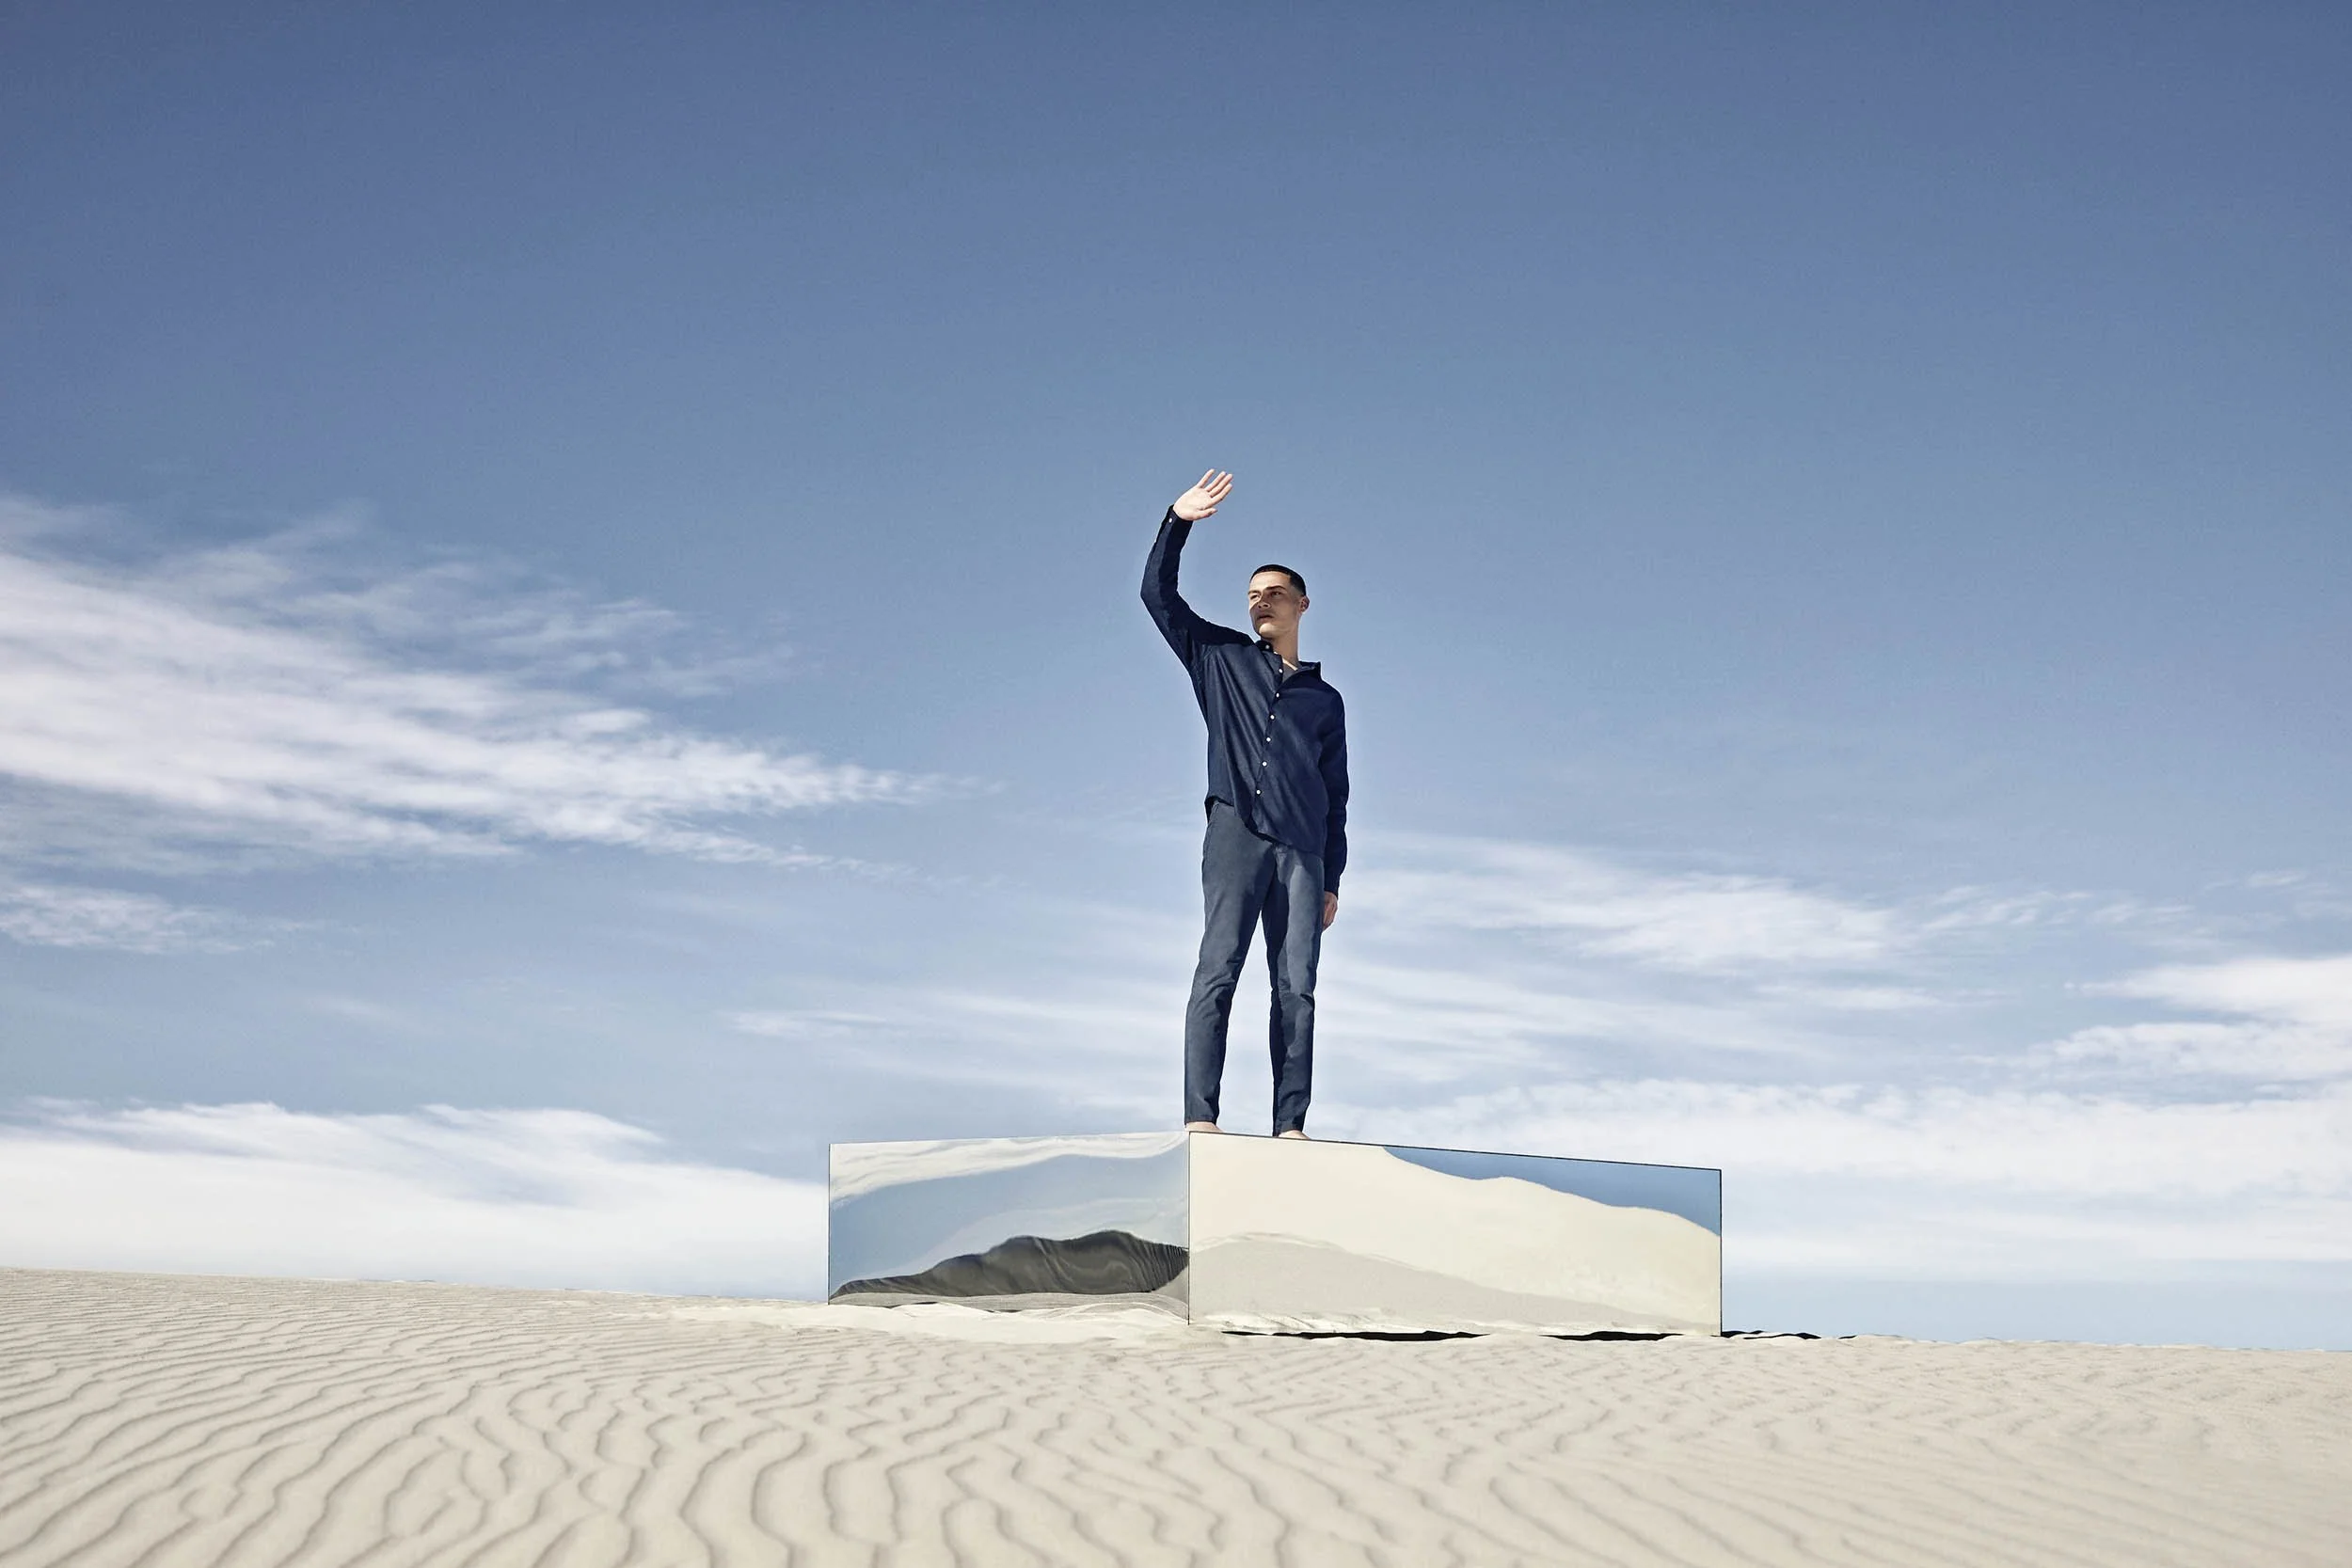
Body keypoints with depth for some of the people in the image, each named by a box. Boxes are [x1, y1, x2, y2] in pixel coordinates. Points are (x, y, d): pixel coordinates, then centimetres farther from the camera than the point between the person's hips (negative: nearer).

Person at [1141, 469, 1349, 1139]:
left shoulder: (1324, 700, 24)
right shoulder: (1222, 657, 21)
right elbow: (1158, 594, 13)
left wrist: (1332, 880, 12)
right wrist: (1179, 522, 0)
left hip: (1303, 849, 2)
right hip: (1236, 831, -2)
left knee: (1297, 986, -7)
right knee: (1219, 968, -15)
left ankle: (1290, 1123, -13)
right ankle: (1200, 1115, -23)